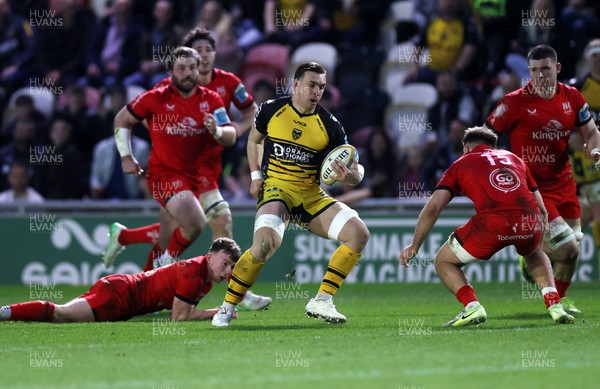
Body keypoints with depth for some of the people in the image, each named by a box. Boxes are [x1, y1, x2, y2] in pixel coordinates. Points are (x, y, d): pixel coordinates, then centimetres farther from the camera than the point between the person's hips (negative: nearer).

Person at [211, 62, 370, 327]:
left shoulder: (329, 124, -2)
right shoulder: (271, 110, -1)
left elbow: (353, 168, -1)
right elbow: (253, 141, 19)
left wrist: (352, 175, -26)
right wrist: (256, 176, 6)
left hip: (312, 195, 3)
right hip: (276, 189, -3)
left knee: (359, 233, -14)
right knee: (265, 242, -33)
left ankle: (321, 302, -4)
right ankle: (227, 307, -16)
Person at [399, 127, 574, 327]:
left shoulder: (460, 164, 23)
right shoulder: (514, 158, 32)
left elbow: (433, 207, 11)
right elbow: (542, 209, 30)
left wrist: (414, 246, 19)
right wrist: (536, 235, 46)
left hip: (492, 222, -4)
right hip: (530, 220, 4)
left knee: (444, 262, 19)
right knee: (535, 255, 40)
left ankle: (473, 307, -3)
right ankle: (555, 306, 21)